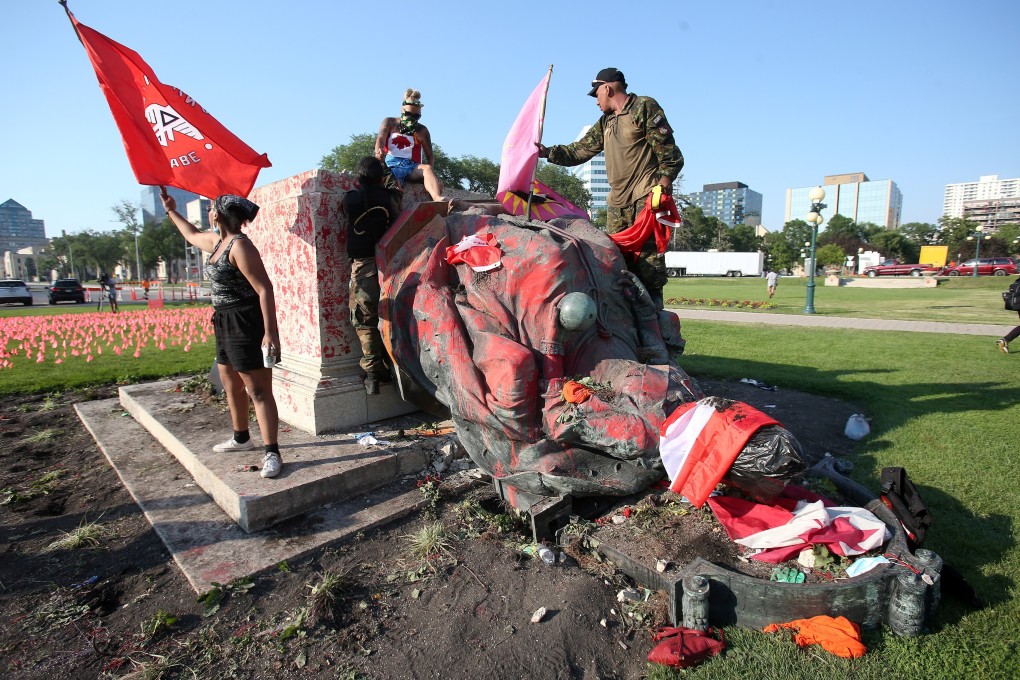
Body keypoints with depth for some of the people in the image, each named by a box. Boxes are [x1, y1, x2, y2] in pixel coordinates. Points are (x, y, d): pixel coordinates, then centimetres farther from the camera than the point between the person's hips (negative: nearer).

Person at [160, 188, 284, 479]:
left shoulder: (240, 246, -17)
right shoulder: (217, 241, 14)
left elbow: (264, 289, -24)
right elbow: (192, 235, 40)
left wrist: (270, 332, -29)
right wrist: (172, 211, 44)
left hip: (246, 324, -10)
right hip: (226, 324, 10)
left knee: (258, 391, -10)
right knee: (231, 386, 20)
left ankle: (272, 453, -6)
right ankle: (241, 438, 37)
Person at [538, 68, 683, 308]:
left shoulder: (644, 107, 3)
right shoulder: (605, 123, 25)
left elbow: (666, 147, -5)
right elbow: (580, 150, 24)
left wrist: (665, 178, -16)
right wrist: (548, 152, 16)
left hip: (646, 197, -7)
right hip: (617, 200, 8)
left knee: (647, 252, -14)